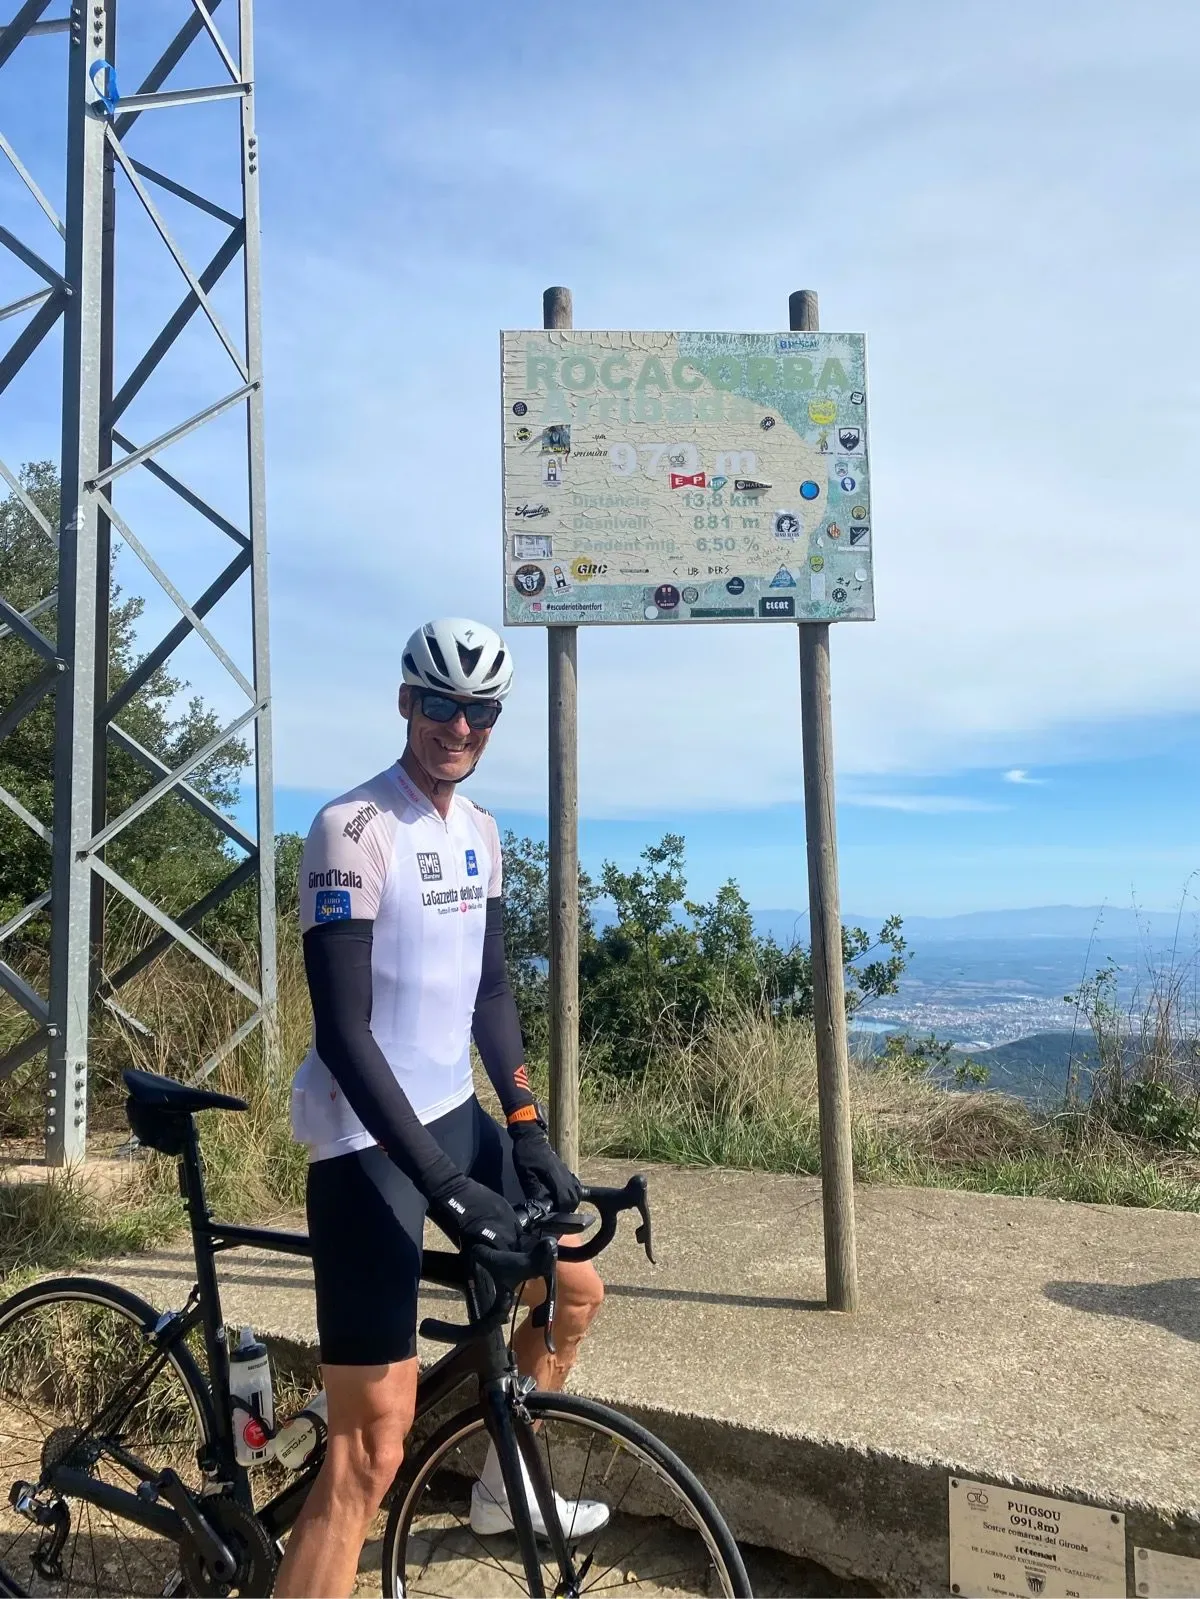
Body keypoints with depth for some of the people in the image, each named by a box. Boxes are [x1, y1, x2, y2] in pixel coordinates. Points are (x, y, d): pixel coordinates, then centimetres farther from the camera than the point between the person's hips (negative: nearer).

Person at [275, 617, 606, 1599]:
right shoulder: (354, 830, -18)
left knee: (577, 1291, 21)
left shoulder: (480, 832, 7)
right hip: (368, 1140, -8)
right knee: (374, 1448, -9)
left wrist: (532, 1131, 2)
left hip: (454, 1115, 9)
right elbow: (342, 1032, -23)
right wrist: (443, 1185, -27)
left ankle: (501, 1492, 44)